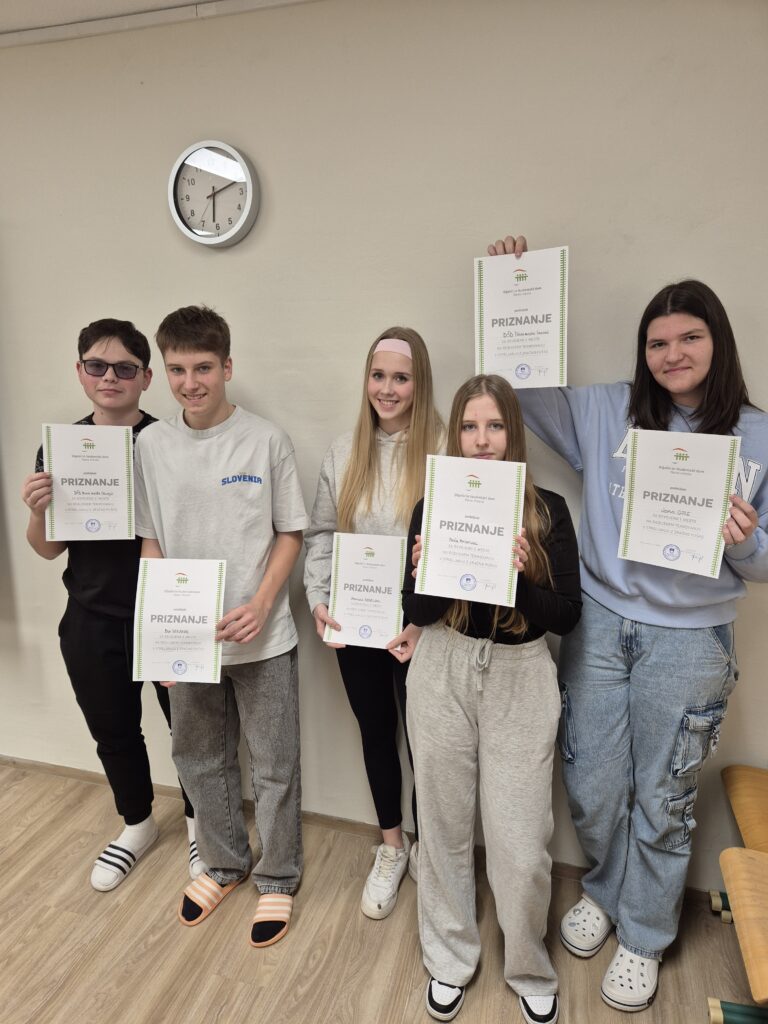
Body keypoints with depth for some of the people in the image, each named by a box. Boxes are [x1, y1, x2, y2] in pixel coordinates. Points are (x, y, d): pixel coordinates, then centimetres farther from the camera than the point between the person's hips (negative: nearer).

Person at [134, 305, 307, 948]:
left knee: (274, 766, 10)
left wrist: (260, 606, -17)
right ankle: (225, 864, 45)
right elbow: (152, 540, 5)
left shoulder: (266, 440, -9)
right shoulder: (152, 445, 0)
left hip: (263, 636, -3)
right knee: (200, 758, 20)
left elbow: (290, 533, -5)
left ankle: (278, 878, 35)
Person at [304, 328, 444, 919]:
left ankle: (423, 846, 39)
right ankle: (391, 848, 41)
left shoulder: (443, 450, -11)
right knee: (375, 732, 18)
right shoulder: (344, 452, 4)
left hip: (416, 629, -4)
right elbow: (321, 534, 7)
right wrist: (318, 600, -5)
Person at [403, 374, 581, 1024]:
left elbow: (567, 617, -5)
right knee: (445, 826, 12)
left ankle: (531, 971, 34)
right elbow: (415, 612, 1)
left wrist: (518, 577, -22)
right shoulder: (432, 508, -1)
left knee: (523, 843, 4)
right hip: (443, 676, 1)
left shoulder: (548, 510, -3)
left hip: (520, 681, -1)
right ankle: (451, 960, 38)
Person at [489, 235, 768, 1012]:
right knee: (592, 788, 14)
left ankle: (644, 936, 41)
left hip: (689, 642, -1)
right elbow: (529, 387, 2)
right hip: (600, 626, 1)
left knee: (662, 800, 15)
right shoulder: (608, 412, 0)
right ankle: (604, 891, 46)